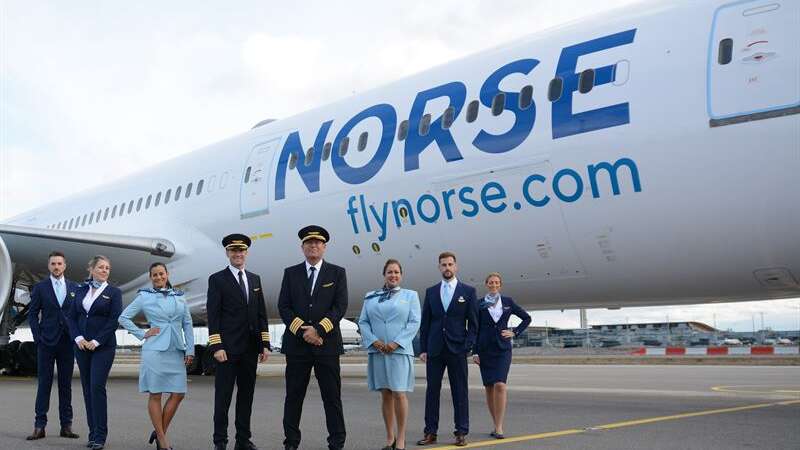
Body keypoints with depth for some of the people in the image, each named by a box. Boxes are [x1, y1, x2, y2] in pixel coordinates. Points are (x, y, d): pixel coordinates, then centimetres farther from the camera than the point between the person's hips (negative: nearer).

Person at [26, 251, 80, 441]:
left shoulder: (75, 288, 9)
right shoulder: (40, 287, 4)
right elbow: (32, 314, 3)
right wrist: (38, 338, -6)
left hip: (68, 342, 2)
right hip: (46, 342, -2)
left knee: (66, 384, 5)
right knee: (44, 382, 0)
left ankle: (66, 425, 9)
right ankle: (40, 425, 3)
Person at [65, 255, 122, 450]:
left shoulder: (114, 293, 1)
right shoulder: (81, 290, 12)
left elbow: (115, 320, -6)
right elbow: (71, 316, 9)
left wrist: (96, 341, -12)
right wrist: (78, 338, -5)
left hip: (103, 346, -4)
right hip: (82, 345, 4)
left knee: (97, 387, -12)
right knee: (87, 388, 5)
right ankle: (93, 433, 12)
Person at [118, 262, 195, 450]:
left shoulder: (179, 297, 11)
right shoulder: (144, 297, 3)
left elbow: (187, 324, 12)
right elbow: (123, 318, 5)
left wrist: (190, 349, 6)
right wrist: (142, 334, -2)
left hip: (176, 351, 4)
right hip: (155, 350, -3)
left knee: (178, 394, -1)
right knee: (155, 394, 0)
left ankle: (160, 432, 15)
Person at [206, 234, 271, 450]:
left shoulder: (255, 279, 14)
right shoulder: (217, 279, -1)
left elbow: (261, 314, 13)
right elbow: (213, 316, -7)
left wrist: (265, 344, 6)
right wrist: (216, 347, -15)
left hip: (250, 349, 5)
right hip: (228, 348, -5)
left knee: (246, 395, 10)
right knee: (223, 396, 0)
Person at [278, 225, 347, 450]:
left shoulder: (337, 273, 6)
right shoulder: (291, 273, 10)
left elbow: (340, 306, -4)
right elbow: (283, 307, 2)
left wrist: (318, 329, -15)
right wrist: (302, 331, -11)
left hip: (327, 344, -1)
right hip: (296, 344, 1)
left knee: (332, 397, 2)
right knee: (294, 396, 6)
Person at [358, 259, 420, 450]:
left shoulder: (410, 295, 7)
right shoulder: (370, 297, 14)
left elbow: (414, 322, 0)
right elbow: (363, 322, 9)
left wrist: (396, 343, -11)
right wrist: (373, 341, -8)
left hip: (400, 351, -2)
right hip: (377, 351, 2)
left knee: (399, 394, -7)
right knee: (385, 394, 5)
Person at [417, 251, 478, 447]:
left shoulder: (468, 291, 4)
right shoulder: (431, 291, 11)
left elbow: (473, 323, 3)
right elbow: (425, 322, 10)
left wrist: (468, 346, -8)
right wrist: (423, 348, 3)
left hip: (457, 349, -2)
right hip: (434, 349, 2)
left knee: (460, 391, 2)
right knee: (432, 390, 4)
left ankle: (461, 433, 9)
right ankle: (430, 432, 10)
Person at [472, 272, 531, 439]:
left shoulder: (507, 302, 6)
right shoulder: (480, 305, 4)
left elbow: (527, 318, 16)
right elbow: (475, 329, 4)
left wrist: (515, 332, 4)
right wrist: (475, 352, -2)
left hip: (502, 348, -1)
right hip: (485, 349, 1)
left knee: (500, 385, -15)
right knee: (489, 387, 3)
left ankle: (499, 427, -14)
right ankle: (497, 424, 15)